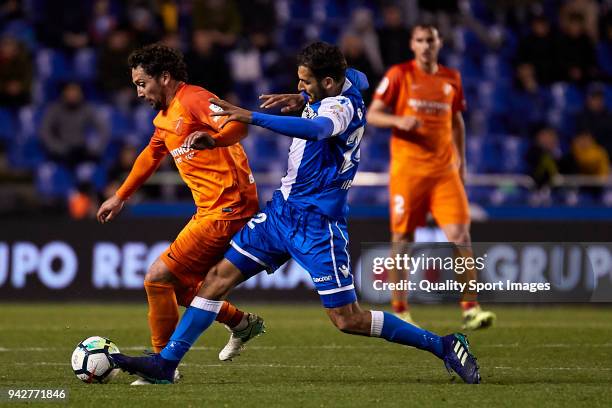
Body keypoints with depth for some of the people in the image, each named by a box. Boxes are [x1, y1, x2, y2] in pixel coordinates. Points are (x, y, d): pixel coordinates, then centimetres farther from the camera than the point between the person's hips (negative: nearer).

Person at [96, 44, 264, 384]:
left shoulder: (194, 100, -14)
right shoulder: (164, 119, 16)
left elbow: (240, 126, -30)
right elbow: (151, 156, 35)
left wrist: (210, 139, -49)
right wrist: (120, 197, 41)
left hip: (227, 210, -10)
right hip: (210, 212, 10)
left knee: (158, 278, -11)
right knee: (176, 286, 15)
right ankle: (241, 323, 28)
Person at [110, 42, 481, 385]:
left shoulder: (342, 106, -22)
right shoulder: (345, 84, 4)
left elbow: (315, 129, -45)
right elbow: (356, 77, 30)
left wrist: (252, 117, -49)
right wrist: (302, 99, 17)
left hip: (317, 222, -9)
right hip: (283, 209, 9)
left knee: (348, 319, -7)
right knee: (220, 277, 4)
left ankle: (444, 346, 5)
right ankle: (166, 362, 7)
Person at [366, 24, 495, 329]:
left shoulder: (451, 78, 11)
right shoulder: (399, 75, 0)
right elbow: (372, 115, 0)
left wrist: (461, 159, 18)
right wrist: (399, 121, -18)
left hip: (445, 170, 2)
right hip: (407, 168, -2)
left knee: (460, 234, -10)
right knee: (402, 238, 1)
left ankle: (470, 310, -7)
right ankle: (399, 311, 12)